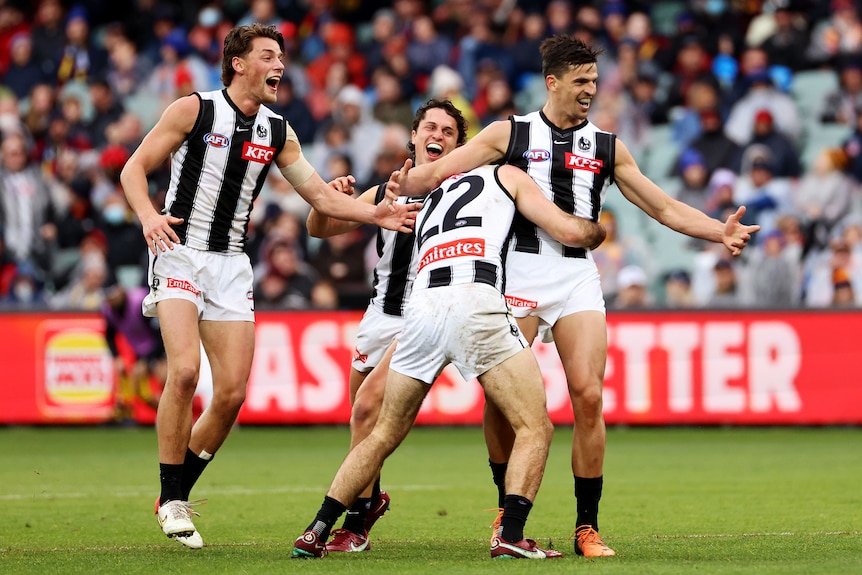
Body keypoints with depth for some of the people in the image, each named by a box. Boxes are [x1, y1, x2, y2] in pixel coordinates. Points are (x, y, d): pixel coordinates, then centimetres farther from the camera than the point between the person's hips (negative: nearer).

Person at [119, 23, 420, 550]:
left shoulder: (277, 132, 9)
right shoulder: (194, 109, -5)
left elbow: (322, 195, 12)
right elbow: (135, 169, -3)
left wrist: (374, 214, -4)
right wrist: (149, 216, -22)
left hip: (231, 265, 5)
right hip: (180, 253, -5)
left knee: (232, 394, -3)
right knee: (185, 371, -23)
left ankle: (176, 496, 16)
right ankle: (173, 499, -9)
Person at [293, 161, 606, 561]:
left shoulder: (427, 199, 37)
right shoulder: (505, 176, 24)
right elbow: (569, 231, 17)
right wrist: (597, 231, 37)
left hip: (421, 305, 5)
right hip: (475, 302, -5)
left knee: (383, 435, 18)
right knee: (535, 427, 3)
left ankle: (316, 534, 13)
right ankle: (510, 535, -13)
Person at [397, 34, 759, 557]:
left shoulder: (608, 148, 14)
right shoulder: (508, 134, 9)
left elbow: (665, 208, 15)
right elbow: (436, 173, 6)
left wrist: (721, 232, 1)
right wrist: (392, 190, -12)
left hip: (578, 275, 1)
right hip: (518, 272, -1)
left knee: (588, 396, -11)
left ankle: (587, 526, -2)